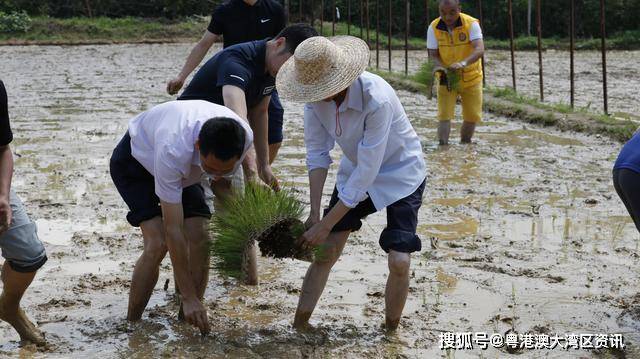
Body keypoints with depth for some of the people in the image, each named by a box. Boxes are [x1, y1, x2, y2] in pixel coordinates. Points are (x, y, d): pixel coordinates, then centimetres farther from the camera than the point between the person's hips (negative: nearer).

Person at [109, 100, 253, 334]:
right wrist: (188, 297, -38)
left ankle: (189, 323, 0)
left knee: (200, 239, -13)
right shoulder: (173, 150, -45)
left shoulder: (244, 137, -31)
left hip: (185, 171, 5)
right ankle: (131, 323, -6)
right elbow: (173, 230, -40)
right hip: (135, 159, -5)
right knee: (157, 243, -21)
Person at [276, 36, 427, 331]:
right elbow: (317, 154, -10)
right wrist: (314, 211, -18)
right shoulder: (316, 96, -20)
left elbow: (367, 172, -33)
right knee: (325, 251, 0)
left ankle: (391, 331, 8)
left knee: (399, 261, -15)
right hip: (355, 170, 5)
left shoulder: (376, 99, -37)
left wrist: (326, 224, -29)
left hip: (400, 172, -5)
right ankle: (298, 328, 11)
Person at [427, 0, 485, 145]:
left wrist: (463, 63, -48)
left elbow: (479, 50, -30)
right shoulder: (434, 27, -13)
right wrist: (441, 68, -32)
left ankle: (465, 145, 28)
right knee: (444, 115, -10)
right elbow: (433, 55, -10)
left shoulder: (471, 24, -19)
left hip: (471, 77, 0)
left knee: (472, 117, 6)